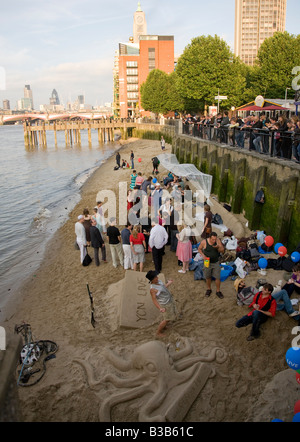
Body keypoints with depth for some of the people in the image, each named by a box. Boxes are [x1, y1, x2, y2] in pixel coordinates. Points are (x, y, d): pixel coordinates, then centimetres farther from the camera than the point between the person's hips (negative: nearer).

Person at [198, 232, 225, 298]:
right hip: (207, 262, -1)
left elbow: (222, 251, -8)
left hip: (216, 262, 1)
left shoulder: (218, 241, -14)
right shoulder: (204, 242, -18)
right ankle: (209, 289, 37)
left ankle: (218, 291, 21)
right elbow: (199, 249, -1)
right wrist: (203, 255, -17)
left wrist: (218, 247, -28)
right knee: (208, 277, 14)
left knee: (218, 277, 2)